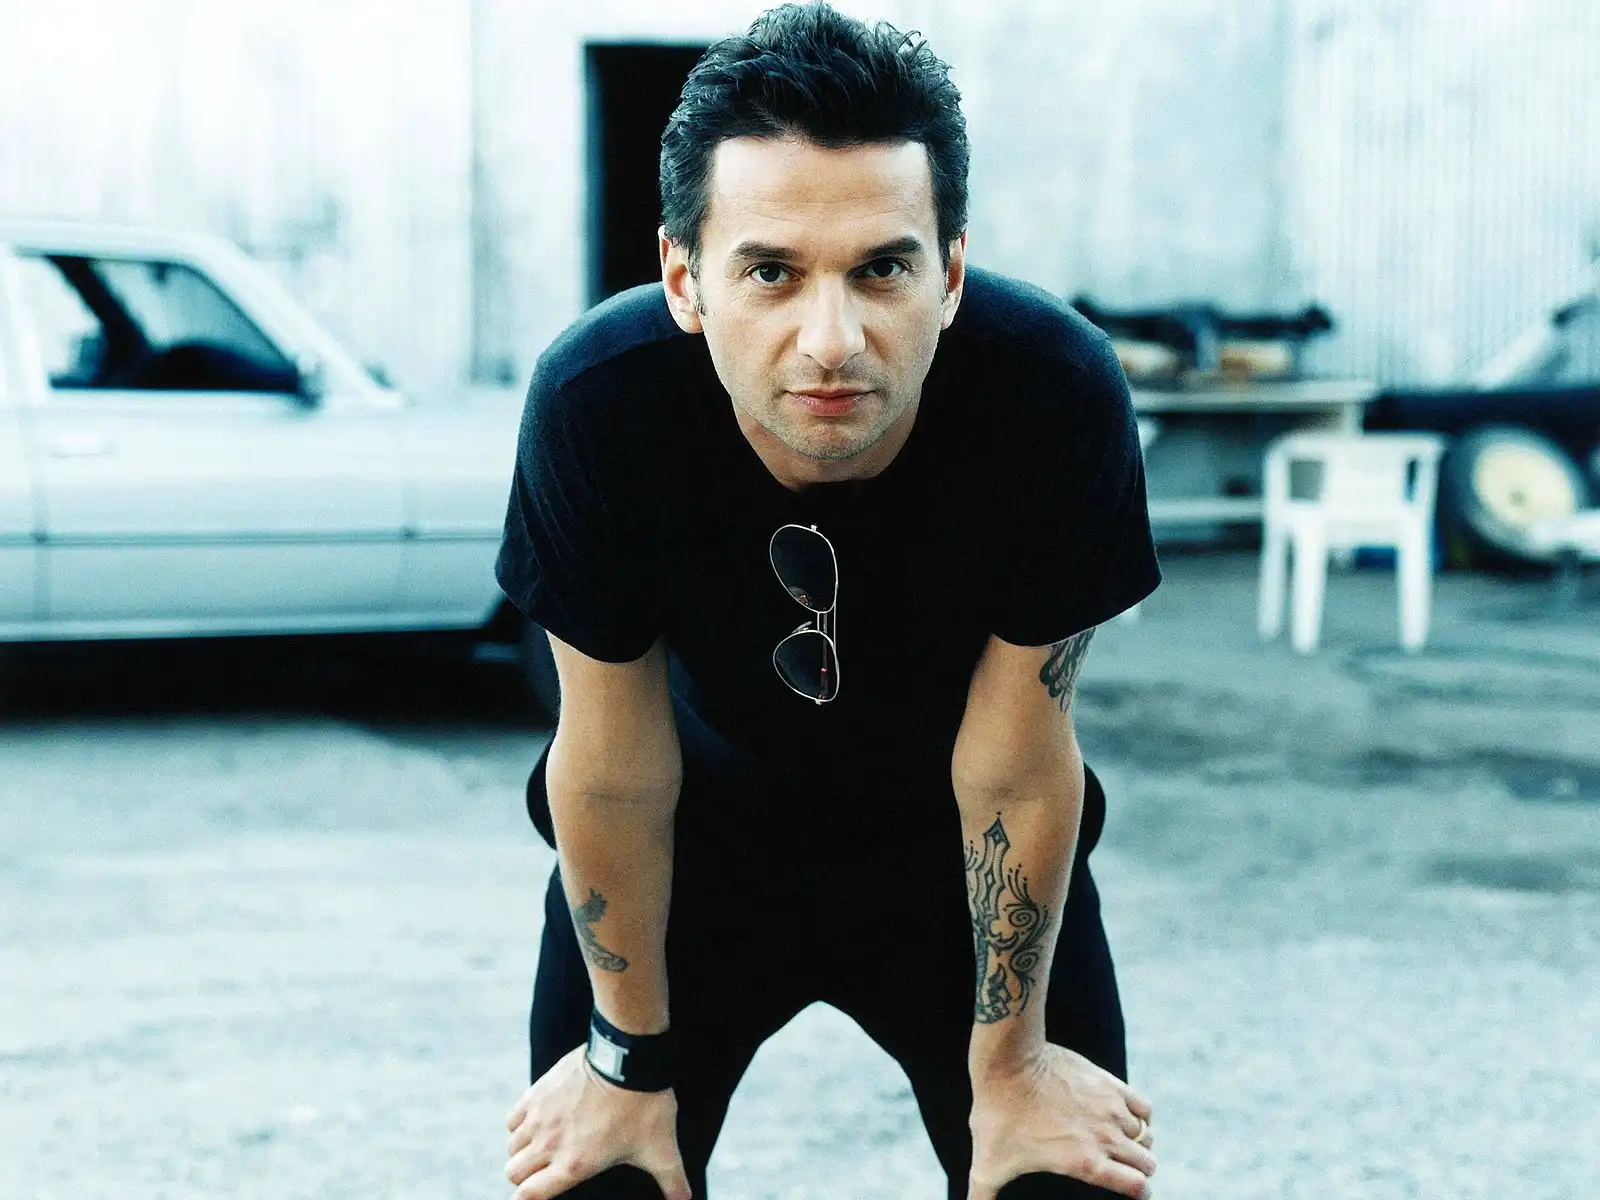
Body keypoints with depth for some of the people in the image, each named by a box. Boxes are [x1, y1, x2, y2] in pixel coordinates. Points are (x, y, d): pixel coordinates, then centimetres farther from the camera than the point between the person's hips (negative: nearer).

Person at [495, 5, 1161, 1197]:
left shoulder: (1058, 395, -34)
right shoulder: (597, 405, -32)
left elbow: (1015, 771, -21)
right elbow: (614, 772, -19)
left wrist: (1009, 1064, -8)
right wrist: (633, 1062, -6)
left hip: (958, 850, 0)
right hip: (699, 835, 0)